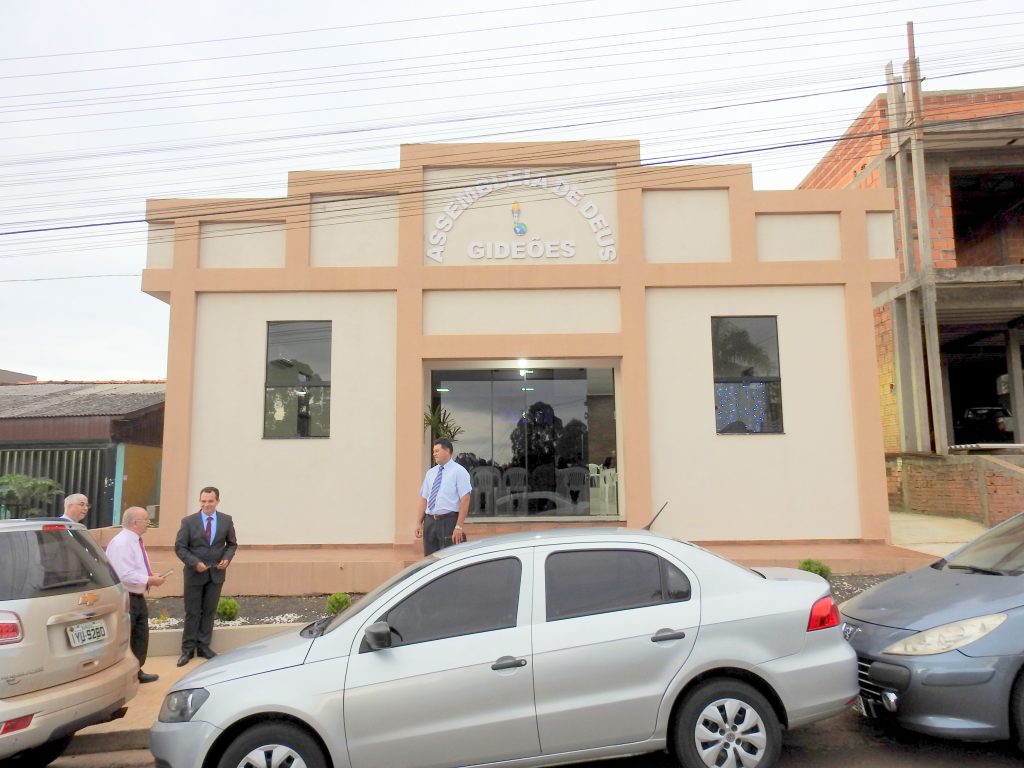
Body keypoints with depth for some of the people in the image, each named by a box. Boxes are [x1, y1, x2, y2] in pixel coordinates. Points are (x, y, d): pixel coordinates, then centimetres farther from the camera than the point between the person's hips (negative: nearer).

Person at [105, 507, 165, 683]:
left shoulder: (135, 541, 10)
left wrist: (151, 577, 5)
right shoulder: (120, 543, -21)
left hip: (138, 597, 10)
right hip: (123, 598, -10)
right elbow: (125, 575, -28)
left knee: (141, 636, 18)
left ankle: (137, 672, 30)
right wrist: (150, 581, -19)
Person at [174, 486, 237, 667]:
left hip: (216, 573, 2)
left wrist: (227, 558, -11)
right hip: (194, 573, -2)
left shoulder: (226, 520, -1)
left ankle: (203, 646, 20)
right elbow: (179, 547, -6)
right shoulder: (188, 521, -8)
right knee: (192, 613, 5)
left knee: (209, 612, 10)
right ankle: (188, 649, 16)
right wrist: (195, 563, -18)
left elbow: (232, 544, 8)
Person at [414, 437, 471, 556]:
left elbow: (465, 500, -11)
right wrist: (419, 523, 6)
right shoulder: (430, 473, 14)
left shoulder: (459, 471, -5)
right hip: (430, 522, 6)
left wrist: (459, 527, -17)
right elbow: (424, 499, 15)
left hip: (449, 521, -6)